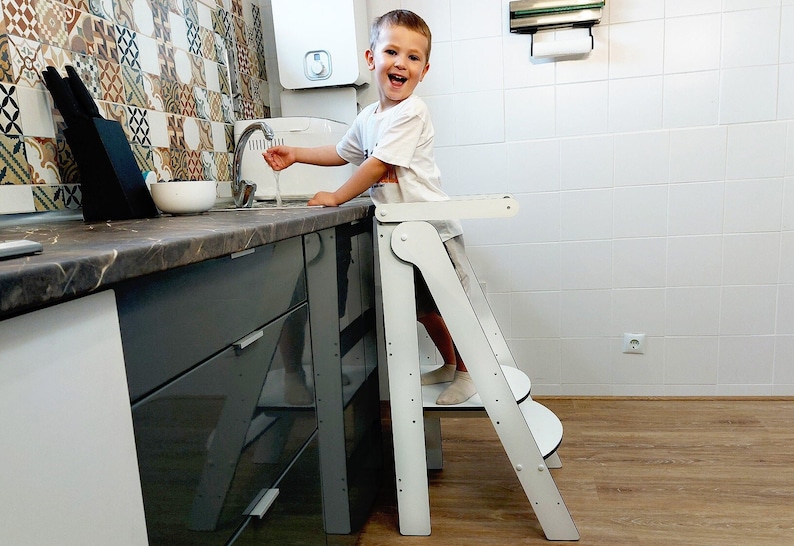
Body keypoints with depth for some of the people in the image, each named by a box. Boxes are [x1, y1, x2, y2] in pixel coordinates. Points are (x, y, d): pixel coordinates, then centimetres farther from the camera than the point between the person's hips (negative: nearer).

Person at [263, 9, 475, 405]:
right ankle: (448, 364, 38)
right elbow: (343, 153, 26)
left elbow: (378, 165, -22)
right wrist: (295, 155, 20)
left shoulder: (411, 112, -17)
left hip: (434, 229, -8)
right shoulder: (368, 117, 10)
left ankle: (466, 372, 24)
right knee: (422, 307, 18)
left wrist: (335, 197, -14)